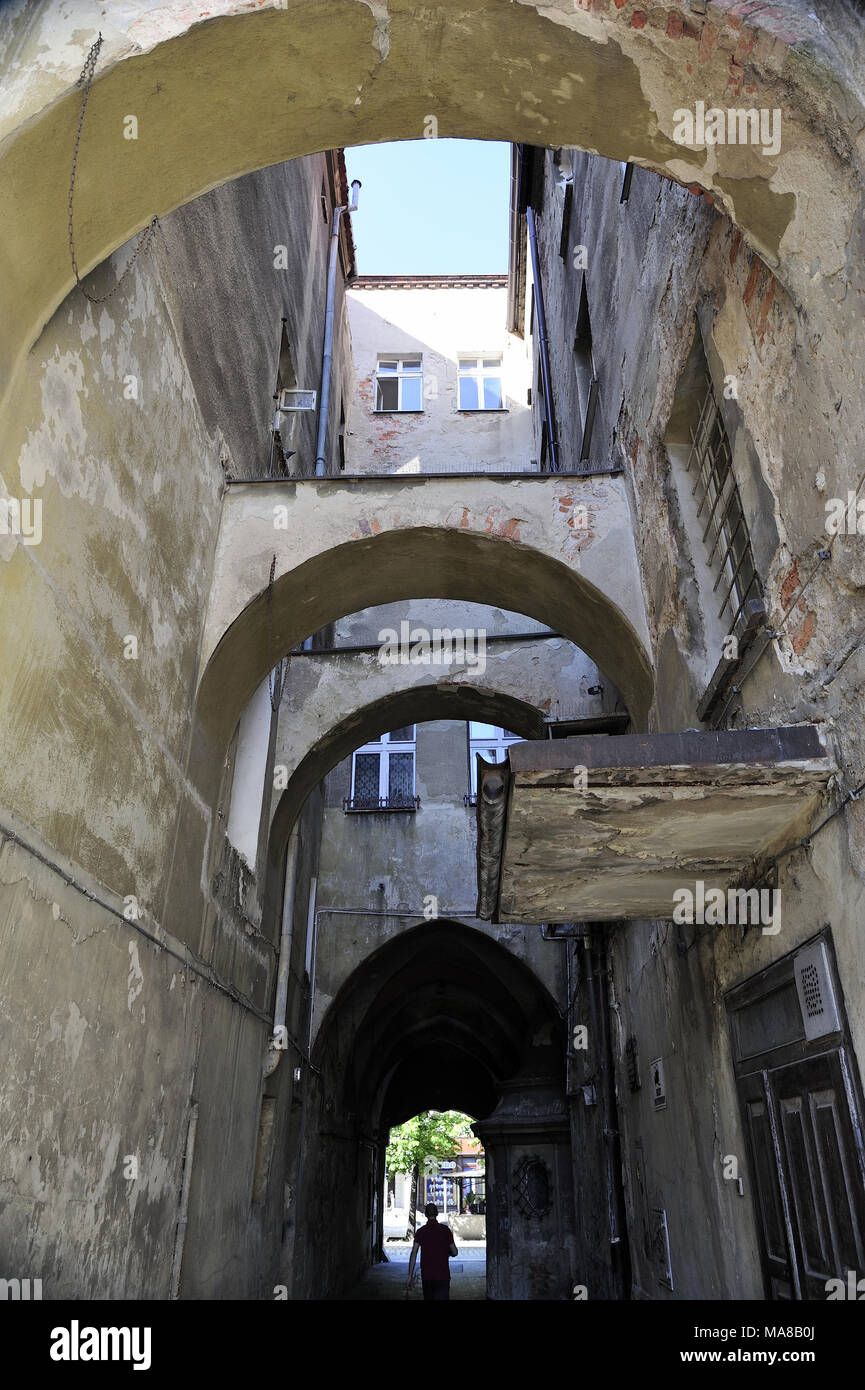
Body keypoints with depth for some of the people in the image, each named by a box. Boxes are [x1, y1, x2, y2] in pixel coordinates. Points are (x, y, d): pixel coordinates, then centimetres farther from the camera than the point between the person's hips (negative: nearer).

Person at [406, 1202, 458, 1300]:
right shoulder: (446, 1230, -1)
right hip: (443, 1275, -2)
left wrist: (410, 1276, -6)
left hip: (426, 1275, 2)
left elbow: (413, 1254, -7)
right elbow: (455, 1252, 4)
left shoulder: (420, 1232, 1)